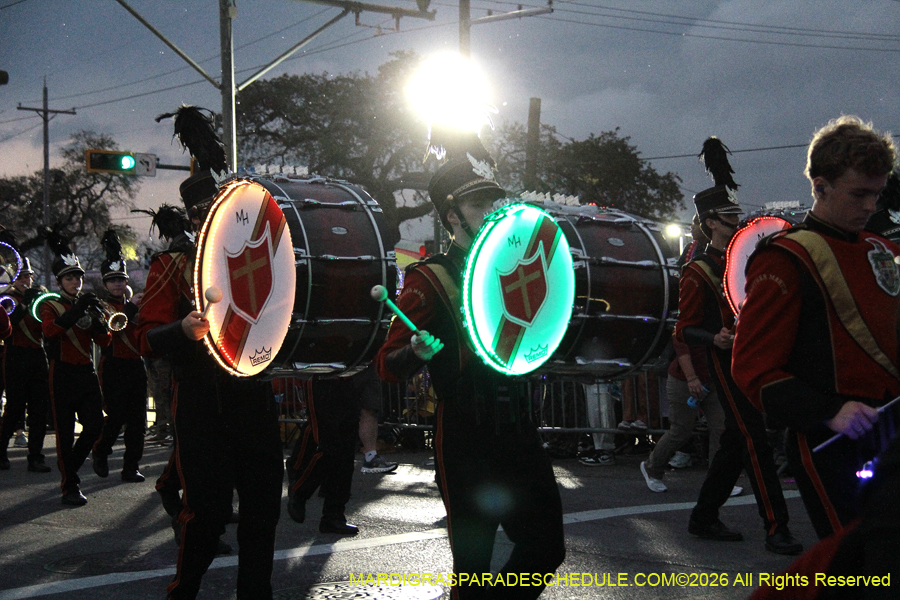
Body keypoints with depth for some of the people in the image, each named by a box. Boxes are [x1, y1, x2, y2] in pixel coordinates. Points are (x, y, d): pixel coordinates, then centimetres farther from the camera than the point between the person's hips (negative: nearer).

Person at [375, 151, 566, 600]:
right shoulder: (430, 279, -7)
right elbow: (388, 367, -12)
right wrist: (418, 352, -32)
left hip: (519, 433, 6)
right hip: (467, 443, -6)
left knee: (547, 547, 10)